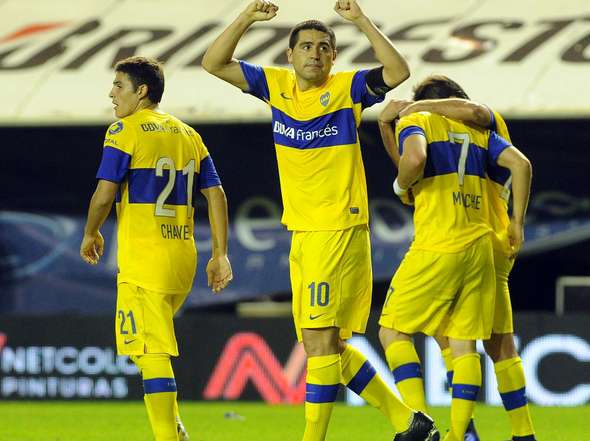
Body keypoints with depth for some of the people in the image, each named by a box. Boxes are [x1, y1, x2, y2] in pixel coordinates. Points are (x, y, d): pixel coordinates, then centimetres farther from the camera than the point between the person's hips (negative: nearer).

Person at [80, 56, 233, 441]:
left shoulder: (125, 131, -6)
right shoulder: (188, 134, 14)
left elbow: (105, 194, -12)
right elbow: (216, 195, 11)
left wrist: (91, 234, 6)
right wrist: (220, 254, 13)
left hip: (143, 258, -7)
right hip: (183, 257, 7)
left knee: (151, 354, -7)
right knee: (155, 347, 23)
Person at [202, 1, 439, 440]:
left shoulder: (346, 88, -5)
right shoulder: (276, 84, 9)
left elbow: (397, 71, -20)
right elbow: (214, 63, 9)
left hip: (340, 230, -7)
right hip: (302, 234, 7)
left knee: (321, 340, -11)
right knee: (326, 345, 10)